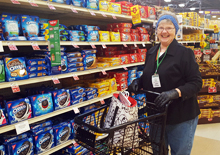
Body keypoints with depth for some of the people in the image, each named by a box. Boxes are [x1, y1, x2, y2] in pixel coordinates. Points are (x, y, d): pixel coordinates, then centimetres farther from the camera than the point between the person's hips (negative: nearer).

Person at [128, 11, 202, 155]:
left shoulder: (185, 53, -12)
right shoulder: (151, 53, 6)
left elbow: (196, 82, -15)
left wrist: (175, 92, -30)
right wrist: (138, 82, -4)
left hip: (181, 119, -5)